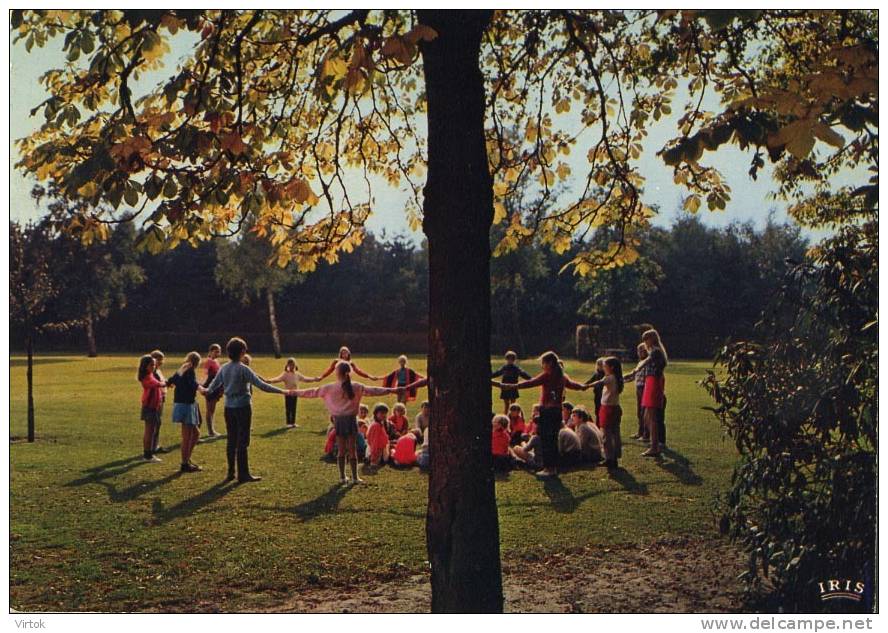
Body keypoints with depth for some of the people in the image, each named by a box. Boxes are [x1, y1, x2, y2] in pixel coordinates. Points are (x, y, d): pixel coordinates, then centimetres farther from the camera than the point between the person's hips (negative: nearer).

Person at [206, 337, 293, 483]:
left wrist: (207, 390, 39)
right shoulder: (243, 369, -15)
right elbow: (261, 385, -21)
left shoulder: (224, 368, 2)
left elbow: (214, 384, 15)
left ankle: (231, 473, 19)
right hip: (243, 407, -6)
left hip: (229, 408, 6)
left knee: (231, 441, 13)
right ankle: (243, 474, 3)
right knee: (242, 442, 0)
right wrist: (282, 391, -20)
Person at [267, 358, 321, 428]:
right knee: (288, 409, -1)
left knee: (293, 409, 10)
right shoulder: (285, 374, -9)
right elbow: (278, 378, -25)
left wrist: (314, 379, 22)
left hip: (295, 393, 5)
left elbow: (305, 379, 20)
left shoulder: (297, 374, 9)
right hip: (288, 394, -5)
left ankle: (293, 422, 18)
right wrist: (271, 381, -43)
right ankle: (288, 423, 7)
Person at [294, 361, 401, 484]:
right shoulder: (356, 387, -5)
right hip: (351, 420, 0)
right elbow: (373, 390, -4)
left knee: (341, 450, 10)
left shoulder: (330, 388, -5)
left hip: (339, 421, 1)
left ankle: (342, 477, 14)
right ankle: (355, 477, 10)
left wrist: (295, 392, 10)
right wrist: (390, 390, 1)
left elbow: (313, 392, 0)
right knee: (352, 450, 6)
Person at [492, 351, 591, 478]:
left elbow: (531, 383, -23)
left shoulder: (547, 375, -13)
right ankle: (554, 467, 20)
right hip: (557, 410, 8)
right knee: (553, 440, 15)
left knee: (545, 440, -1)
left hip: (546, 411, -8)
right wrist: (583, 386, 51)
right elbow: (571, 384, 29)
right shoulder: (562, 376, 10)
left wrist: (513, 386, -29)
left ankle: (548, 468, 0)